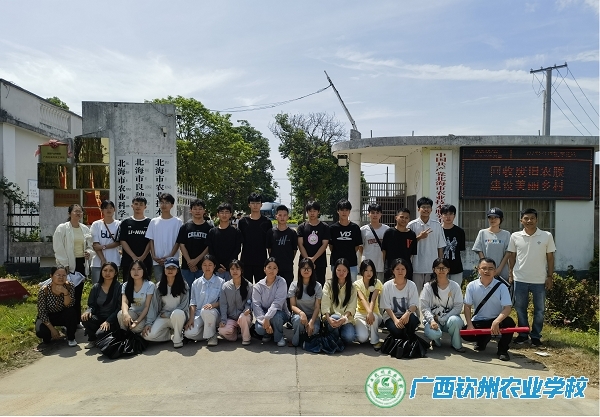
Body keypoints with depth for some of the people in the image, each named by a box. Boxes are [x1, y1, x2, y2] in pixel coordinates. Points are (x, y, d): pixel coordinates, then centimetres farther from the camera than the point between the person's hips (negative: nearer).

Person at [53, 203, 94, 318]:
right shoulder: (62, 228, -4)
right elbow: (59, 248, -8)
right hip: (68, 265, -5)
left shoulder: (85, 229, 11)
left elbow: (89, 246, 18)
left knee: (78, 293, 10)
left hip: (81, 264, 5)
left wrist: (89, 253, -5)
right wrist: (65, 265, -13)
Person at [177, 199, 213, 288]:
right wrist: (189, 262, -9)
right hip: (186, 266, 1)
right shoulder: (185, 227, 5)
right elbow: (182, 245, 2)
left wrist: (197, 260, -12)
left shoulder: (209, 228, 3)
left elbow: (209, 247, -2)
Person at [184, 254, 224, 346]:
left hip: (213, 312, -2)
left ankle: (211, 335, -13)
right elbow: (193, 302, 6)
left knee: (206, 311, -39)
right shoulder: (196, 283, 11)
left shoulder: (220, 282, 4)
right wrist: (191, 318, -6)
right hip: (198, 313, 2)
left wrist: (213, 305, -20)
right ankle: (207, 333, 6)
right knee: (189, 333, -26)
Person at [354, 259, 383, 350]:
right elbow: (362, 299, -24)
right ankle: (364, 330, 11)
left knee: (373, 317, -37)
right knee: (362, 338, -26)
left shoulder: (377, 283, -4)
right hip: (360, 313, -1)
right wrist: (368, 312, -44)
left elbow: (373, 299, -20)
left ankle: (375, 341, -12)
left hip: (374, 313, 1)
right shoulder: (357, 284, -6)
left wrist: (370, 312, -40)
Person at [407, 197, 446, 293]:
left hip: (433, 267, 2)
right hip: (417, 267, -1)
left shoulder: (437, 225, 4)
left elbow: (440, 247, 7)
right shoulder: (412, 225, -1)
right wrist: (419, 237, -14)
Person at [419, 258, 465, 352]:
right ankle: (436, 341, 8)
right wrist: (432, 320, -22)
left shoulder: (455, 286, 1)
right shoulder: (428, 286, 0)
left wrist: (442, 318, -14)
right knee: (433, 333, -33)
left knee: (455, 320, -35)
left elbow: (458, 306, -4)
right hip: (432, 319, -1)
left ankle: (456, 344, -5)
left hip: (448, 318, 1)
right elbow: (424, 307, -5)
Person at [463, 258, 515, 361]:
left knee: (509, 322, -33)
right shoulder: (471, 286, -5)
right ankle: (483, 339, 15)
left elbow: (507, 307, -19)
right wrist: (470, 325, -15)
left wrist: (496, 322, -36)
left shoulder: (501, 287, -10)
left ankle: (502, 350, -5)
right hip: (478, 321, 1)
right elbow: (467, 306, -2)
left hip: (496, 320, -1)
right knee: (466, 334, -24)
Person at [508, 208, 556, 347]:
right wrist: (510, 273, 4)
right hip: (520, 279, 1)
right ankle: (523, 334, 24)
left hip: (539, 280, -1)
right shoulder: (515, 236, -1)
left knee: (539, 310, 9)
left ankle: (536, 336, 23)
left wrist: (550, 276, -1)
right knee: (520, 308, 10)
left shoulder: (547, 236, -3)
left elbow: (550, 257, 2)